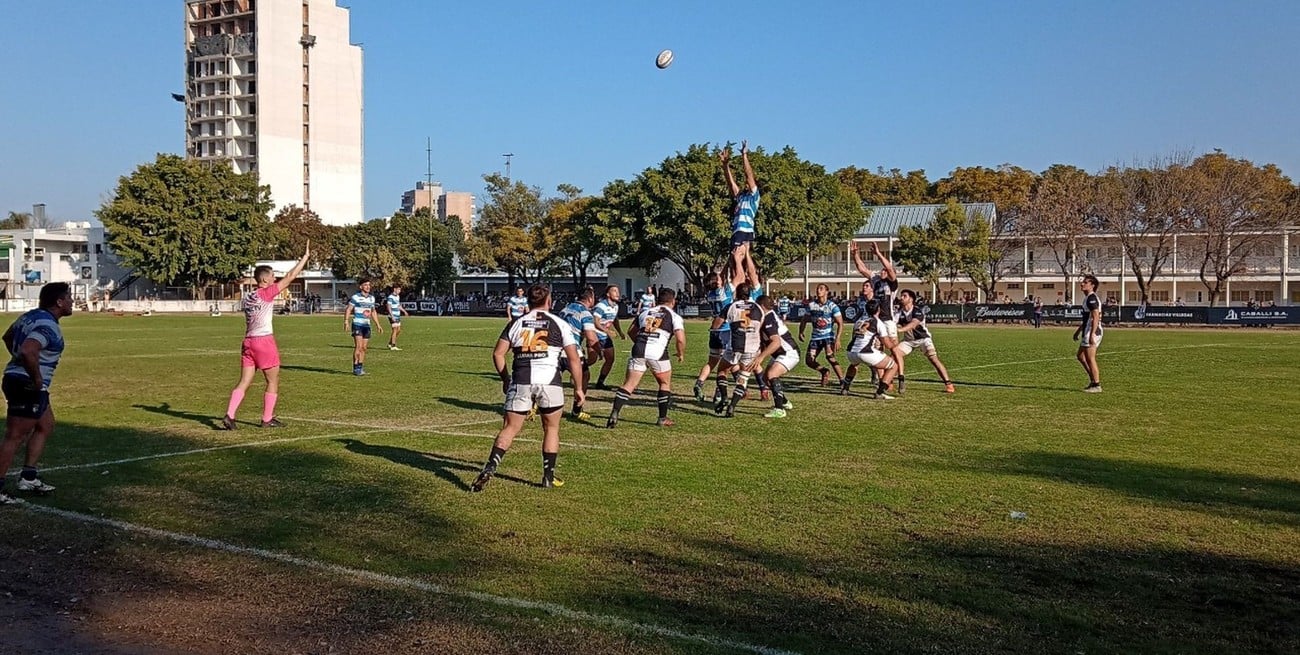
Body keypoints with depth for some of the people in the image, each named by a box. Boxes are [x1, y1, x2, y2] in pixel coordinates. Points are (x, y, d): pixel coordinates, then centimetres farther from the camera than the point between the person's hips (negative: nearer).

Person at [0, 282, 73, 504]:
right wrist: (37, 379, -22)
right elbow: (27, 351, -35)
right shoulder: (48, 326, -20)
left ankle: (28, 477, 22)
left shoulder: (30, 316, 11)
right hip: (27, 385, -10)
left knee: (45, 426, 20)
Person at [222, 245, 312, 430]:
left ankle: (229, 415, -5)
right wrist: (305, 257, -5)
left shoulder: (248, 296, 13)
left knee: (244, 382, 6)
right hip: (264, 341, -7)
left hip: (248, 341, 7)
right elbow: (290, 277, -10)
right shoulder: (266, 293, -9)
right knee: (273, 382, 6)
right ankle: (267, 419, 10)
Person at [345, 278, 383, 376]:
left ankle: (361, 368, 14)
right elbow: (348, 310, -8)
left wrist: (377, 325, 21)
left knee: (364, 348, 7)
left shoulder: (371, 298, 13)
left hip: (367, 325, 6)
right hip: (357, 325, -6)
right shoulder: (355, 297, -6)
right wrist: (346, 321, -20)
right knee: (358, 346, -13)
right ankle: (356, 369, -10)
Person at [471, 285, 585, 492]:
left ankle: (489, 469, -8)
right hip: (549, 381, -1)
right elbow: (573, 358, 4)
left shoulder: (516, 323, 13)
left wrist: (506, 379, 22)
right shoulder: (558, 323, 7)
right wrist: (578, 388, 12)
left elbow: (498, 354, 9)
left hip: (521, 382, 1)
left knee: (509, 429, 7)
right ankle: (549, 477, 17)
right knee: (551, 428, 16)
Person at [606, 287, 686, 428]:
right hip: (658, 352, -3)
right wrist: (681, 354, 19)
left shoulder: (645, 312, 23)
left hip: (639, 350, 3)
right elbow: (680, 339, 1)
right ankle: (662, 419, 22)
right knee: (665, 383, 18)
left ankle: (614, 414, -11)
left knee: (629, 384, 3)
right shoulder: (674, 317, 11)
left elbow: (631, 331, 29)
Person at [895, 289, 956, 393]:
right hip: (908, 340, 4)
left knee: (934, 359, -20)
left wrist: (900, 330, -60)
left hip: (923, 338, -4)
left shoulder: (918, 311, -24)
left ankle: (948, 384, -15)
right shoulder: (900, 312, -10)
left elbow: (913, 324, -43)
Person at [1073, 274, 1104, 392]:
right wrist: (1078, 330, 31)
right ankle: (1093, 380, 22)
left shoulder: (1091, 298, -15)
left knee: (1090, 359, -6)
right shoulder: (1089, 298, 18)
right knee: (1081, 356, 17)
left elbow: (1096, 317, -24)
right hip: (1087, 332, 11)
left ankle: (1096, 385, -1)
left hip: (1091, 333, -11)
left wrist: (1092, 334, -29)